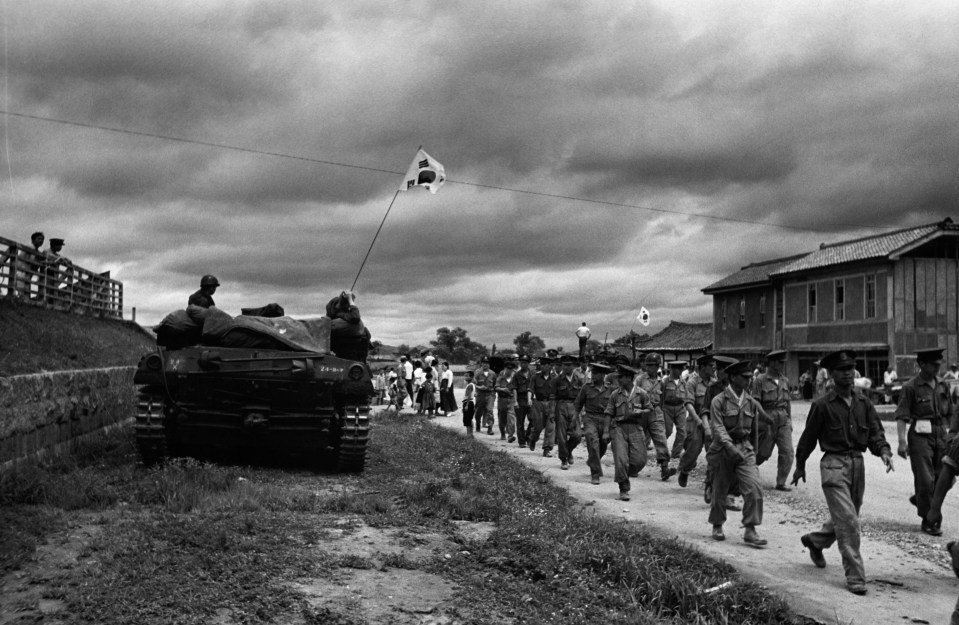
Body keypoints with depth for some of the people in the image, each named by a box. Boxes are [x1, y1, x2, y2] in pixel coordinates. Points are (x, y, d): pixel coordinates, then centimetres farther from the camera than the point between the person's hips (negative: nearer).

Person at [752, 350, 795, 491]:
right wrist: (765, 418, -14)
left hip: (783, 420, 5)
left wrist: (789, 420, 14)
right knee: (763, 453, 3)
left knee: (787, 452, -4)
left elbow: (788, 402, 17)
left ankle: (781, 483, 6)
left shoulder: (784, 381, 11)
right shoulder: (760, 380, -6)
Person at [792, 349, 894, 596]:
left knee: (847, 518, 19)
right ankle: (855, 577, -6)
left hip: (857, 463, 6)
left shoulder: (863, 402, 6)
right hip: (834, 465, -6)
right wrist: (800, 466, 11)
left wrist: (883, 451, -14)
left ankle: (815, 540, 46)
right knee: (848, 521, -12)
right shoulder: (822, 405, -7)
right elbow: (808, 437, 3)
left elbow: (875, 431, 7)